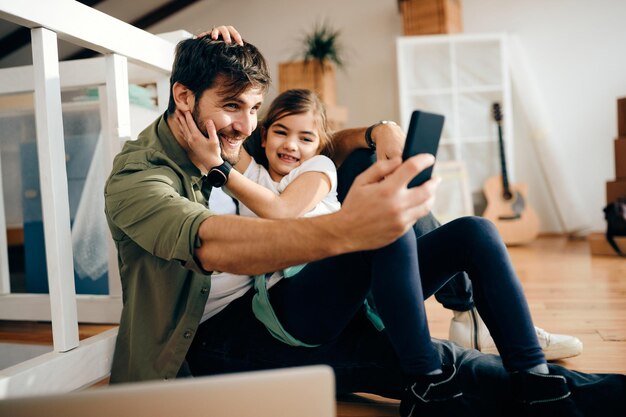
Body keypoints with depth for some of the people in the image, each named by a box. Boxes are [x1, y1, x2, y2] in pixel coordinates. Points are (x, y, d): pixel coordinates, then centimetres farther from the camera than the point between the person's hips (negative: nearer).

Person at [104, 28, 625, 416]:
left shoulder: (232, 146, 4)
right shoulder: (136, 176, -18)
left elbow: (325, 143, 11)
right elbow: (211, 243, -40)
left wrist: (378, 131, -15)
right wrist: (343, 230, -57)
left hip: (259, 300, 7)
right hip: (200, 338, -6)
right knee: (394, 355, -26)